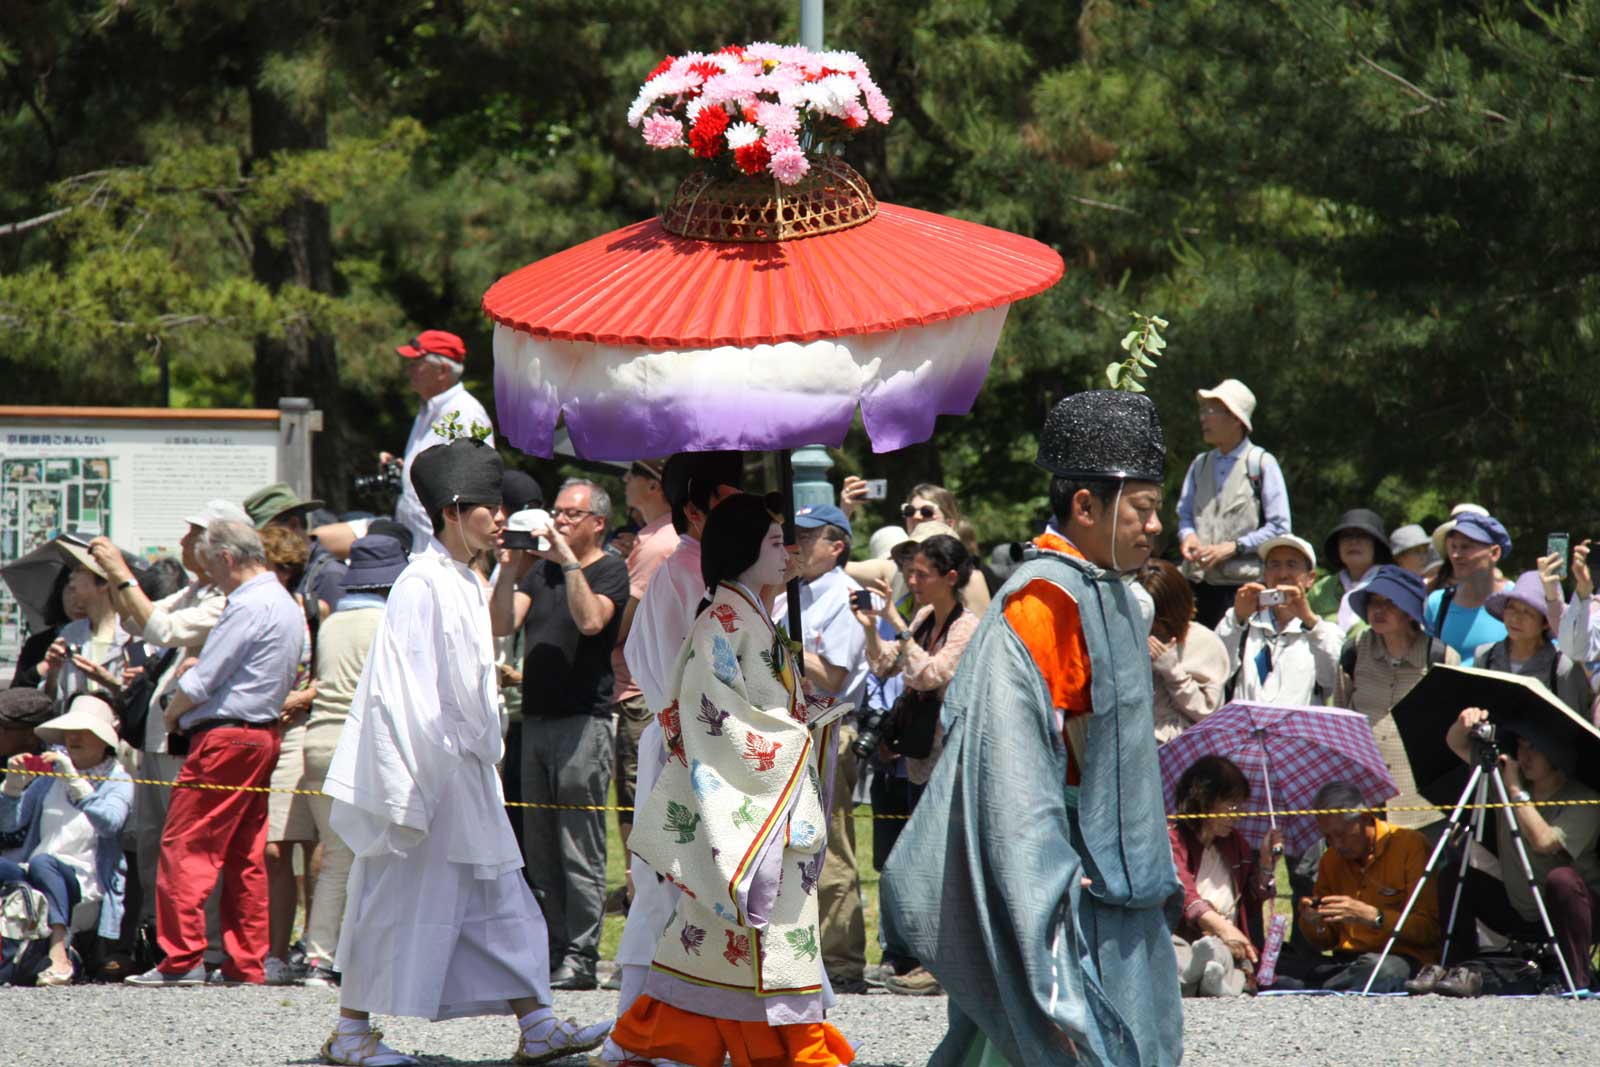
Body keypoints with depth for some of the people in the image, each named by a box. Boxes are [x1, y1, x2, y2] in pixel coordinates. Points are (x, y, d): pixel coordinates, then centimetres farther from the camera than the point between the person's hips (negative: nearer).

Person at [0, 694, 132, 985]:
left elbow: (109, 823, -14)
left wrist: (74, 781, -20)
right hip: (35, 877, 4)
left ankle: (59, 958, -50)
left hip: (86, 880, -4)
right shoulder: (50, 778, 22)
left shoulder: (118, 781, 9)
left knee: (42, 864, -37)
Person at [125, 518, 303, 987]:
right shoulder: (286, 605, 16)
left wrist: (172, 713, 1)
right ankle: (247, 962, 10)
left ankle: (182, 959, -9)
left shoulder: (249, 606, -16)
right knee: (246, 857, 10)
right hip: (264, 733, 10)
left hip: (225, 737, -10)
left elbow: (200, 683, -16)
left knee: (185, 847, -7)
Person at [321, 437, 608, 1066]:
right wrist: (410, 789, -22)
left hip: (467, 772, 9)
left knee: (499, 898, 6)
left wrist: (483, 751, 17)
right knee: (400, 895, -3)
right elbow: (403, 691, -19)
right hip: (425, 772, -9)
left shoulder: (468, 585, 14)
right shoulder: (420, 585, -14)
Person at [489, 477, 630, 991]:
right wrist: (509, 569, -4)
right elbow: (501, 623, 7)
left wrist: (569, 561, -19)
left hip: (583, 722, -7)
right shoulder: (541, 569, 17)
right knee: (539, 850, 8)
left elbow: (590, 620, -19)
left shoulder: (610, 572, -1)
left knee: (580, 850, -7)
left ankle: (580, 957, -6)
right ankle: (549, 950, 13)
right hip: (536, 719, 7)